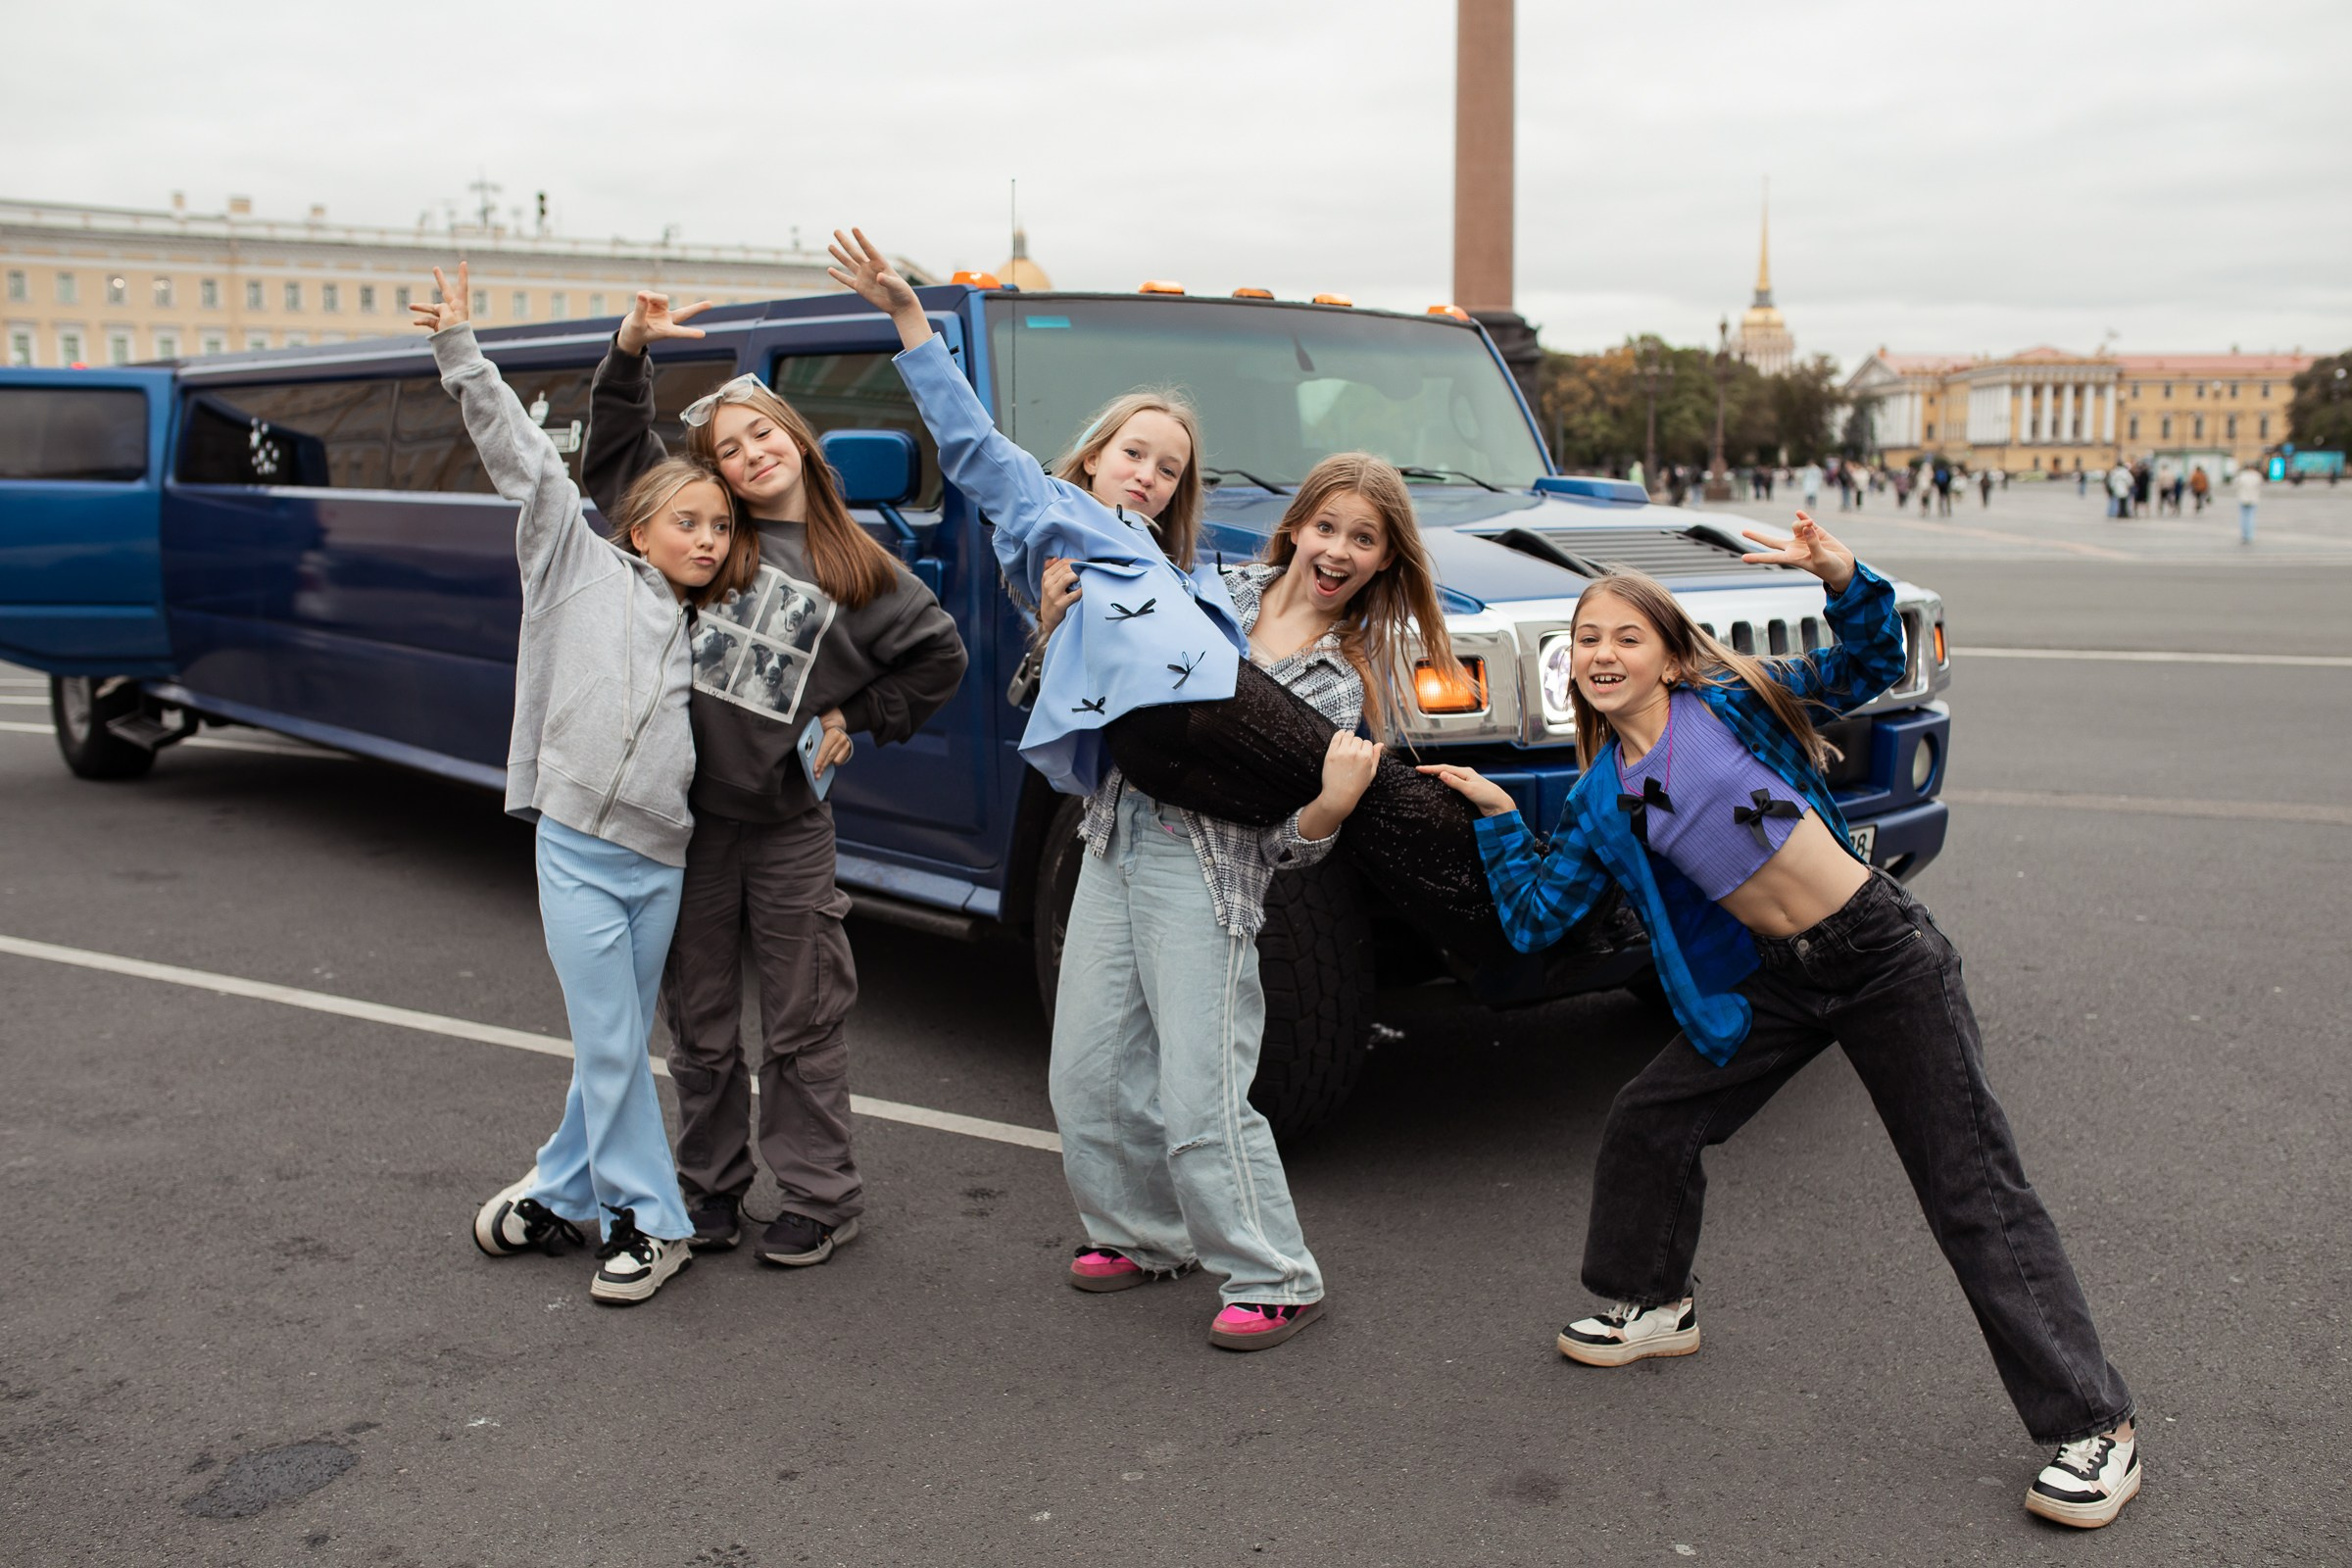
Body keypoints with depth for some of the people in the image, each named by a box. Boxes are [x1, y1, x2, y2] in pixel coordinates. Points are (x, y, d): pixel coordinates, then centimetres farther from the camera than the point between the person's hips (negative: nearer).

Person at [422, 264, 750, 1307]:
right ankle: (648, 1222, 10)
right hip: (578, 844, -4)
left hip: (662, 860, 4)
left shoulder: (707, 632, 17)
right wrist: (461, 354, -6)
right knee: (610, 1045, -2)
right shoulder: (584, 563, 4)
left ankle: (561, 1193, 25)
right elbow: (522, 457, -2)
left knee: (617, 1045, 9)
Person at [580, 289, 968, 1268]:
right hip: (690, 817, 1)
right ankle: (710, 1188, 26)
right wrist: (632, 349, -8)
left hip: (789, 824, -1)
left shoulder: (855, 568, 5)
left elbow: (940, 656, 10)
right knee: (700, 1024, 11)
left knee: (803, 1023, 6)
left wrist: (854, 721, 3)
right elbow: (615, 447, 6)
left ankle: (818, 1197, 18)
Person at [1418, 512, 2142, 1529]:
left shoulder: (1729, 701, -5)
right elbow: (1535, 917, 6)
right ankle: (1654, 1306, 35)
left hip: (1884, 957, -5)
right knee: (1648, 1122, 10)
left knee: (1974, 1194, -3)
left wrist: (1844, 582, -16)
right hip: (1776, 982, 5)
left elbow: (1871, 667, 0)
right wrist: (1497, 817, 3)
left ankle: (2093, 1426, 7)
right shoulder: (1600, 801, 6)